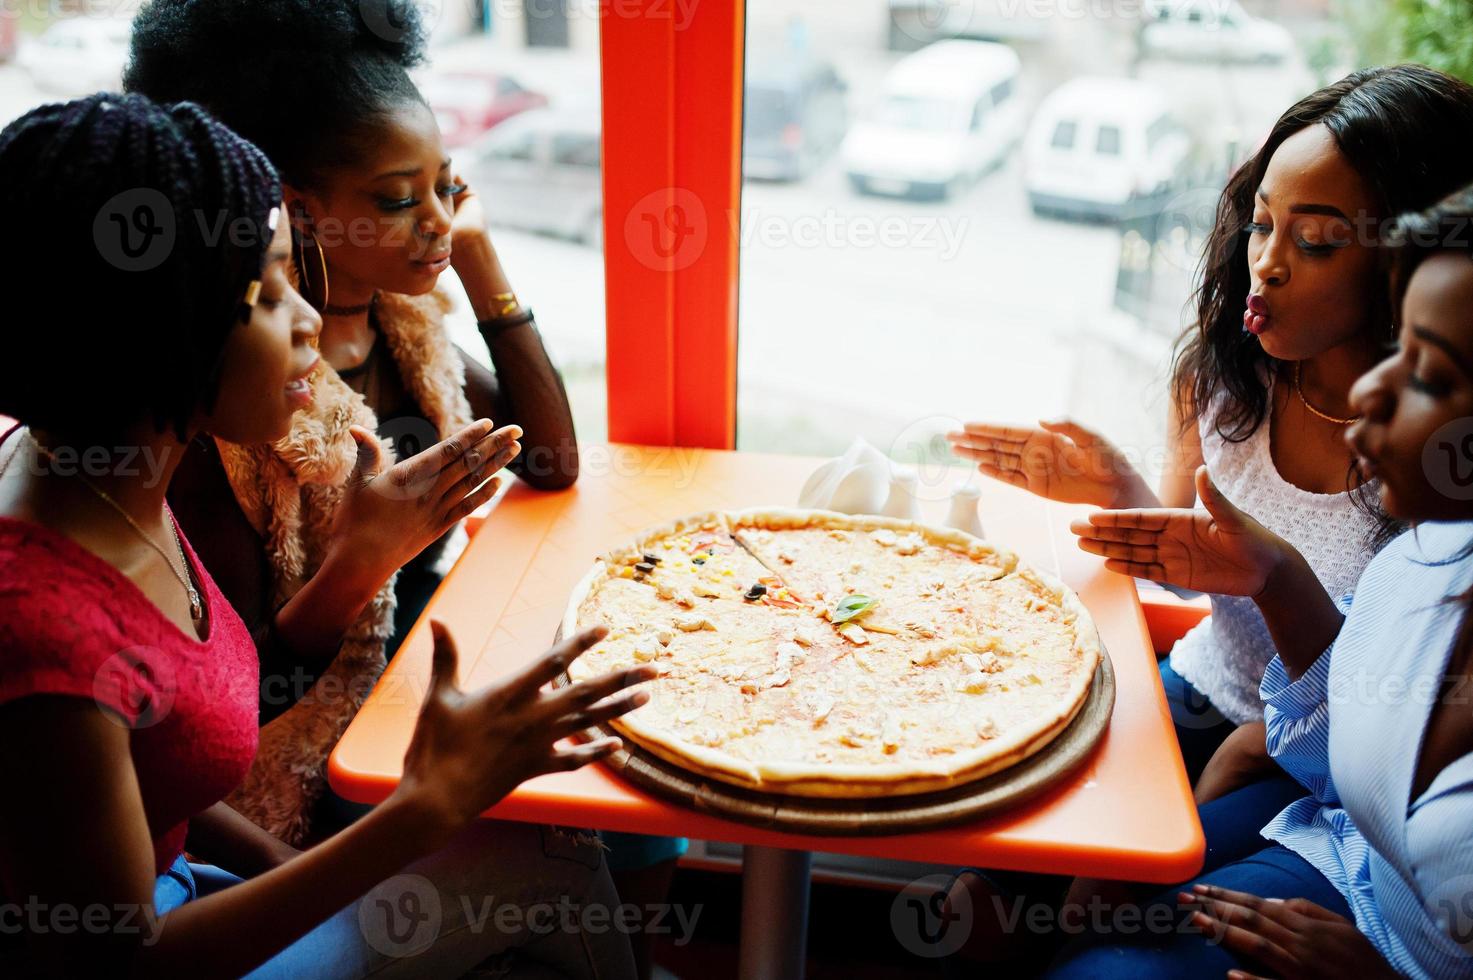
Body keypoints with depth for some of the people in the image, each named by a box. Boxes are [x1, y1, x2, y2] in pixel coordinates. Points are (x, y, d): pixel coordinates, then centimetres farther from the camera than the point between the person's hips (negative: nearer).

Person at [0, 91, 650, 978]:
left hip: (158, 891, 7)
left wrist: (272, 860, -1)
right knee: (553, 868, -4)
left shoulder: (99, 478, -7)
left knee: (553, 869, 6)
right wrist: (429, 806, -30)